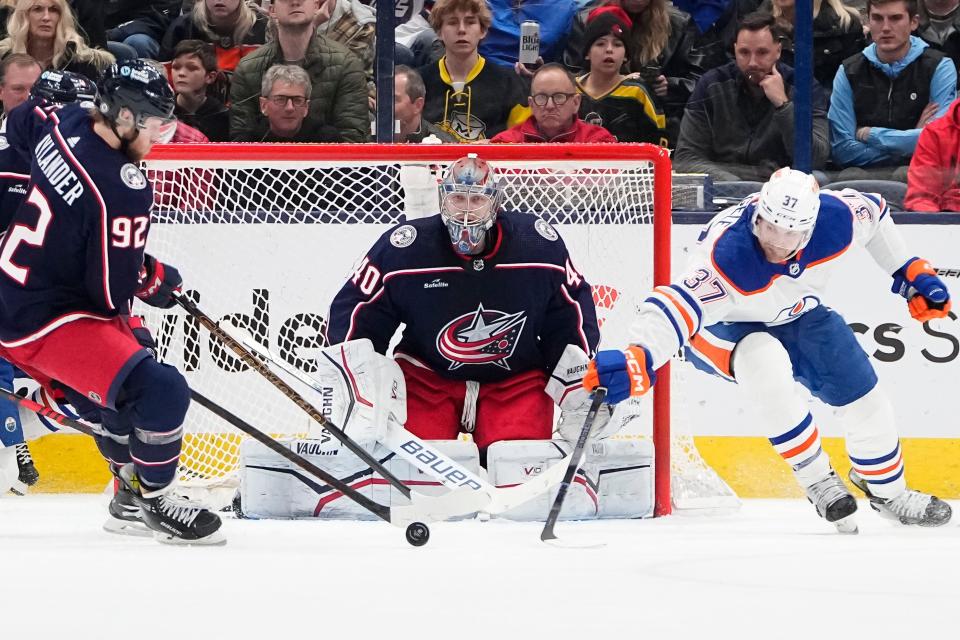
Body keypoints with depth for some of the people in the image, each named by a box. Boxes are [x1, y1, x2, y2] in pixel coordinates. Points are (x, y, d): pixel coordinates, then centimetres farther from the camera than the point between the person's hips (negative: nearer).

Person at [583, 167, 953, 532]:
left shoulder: (835, 218, -26)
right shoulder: (726, 253, -42)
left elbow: (873, 213, -2)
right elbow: (679, 306, -53)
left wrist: (911, 275, 6)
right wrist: (637, 359, -69)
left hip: (798, 316, 5)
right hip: (726, 329, -5)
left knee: (860, 393, 0)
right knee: (766, 365, -35)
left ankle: (888, 492, 30)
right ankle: (818, 481, -15)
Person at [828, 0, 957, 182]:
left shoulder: (940, 68, 1)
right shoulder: (849, 72, 8)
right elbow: (842, 150, -1)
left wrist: (872, 135, -4)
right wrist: (908, 142, -7)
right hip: (865, 172, 2)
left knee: (904, 178, -37)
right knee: (848, 178, -33)